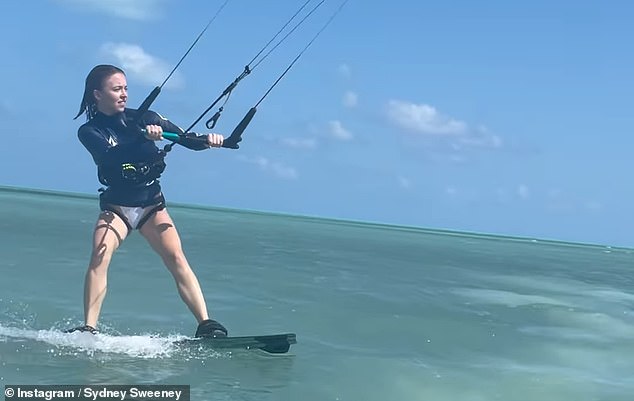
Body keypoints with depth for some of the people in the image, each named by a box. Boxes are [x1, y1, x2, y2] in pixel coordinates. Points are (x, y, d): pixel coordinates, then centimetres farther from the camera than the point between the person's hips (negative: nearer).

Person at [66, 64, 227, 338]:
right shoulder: (89, 131, -5)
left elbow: (188, 140, -3)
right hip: (115, 207, -1)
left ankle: (206, 325, -22)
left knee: (176, 257, -17)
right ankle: (88, 329, -22)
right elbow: (110, 158, -26)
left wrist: (208, 139, -25)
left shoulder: (144, 118, 1)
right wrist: (143, 138, -41)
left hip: (152, 204, 1)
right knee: (100, 257, -24)